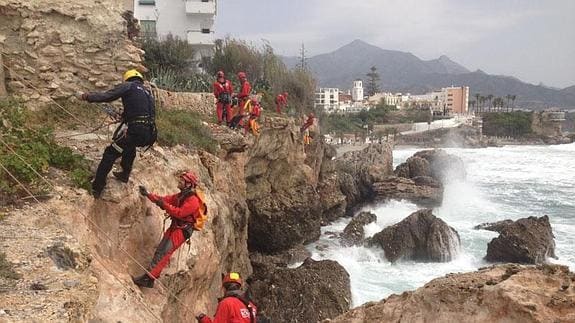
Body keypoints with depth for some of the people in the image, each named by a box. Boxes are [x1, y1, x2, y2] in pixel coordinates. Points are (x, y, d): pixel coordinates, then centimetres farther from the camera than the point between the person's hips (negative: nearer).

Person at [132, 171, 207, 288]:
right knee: (160, 250, 8)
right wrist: (148, 194, 10)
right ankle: (149, 280, 12)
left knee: (163, 253, -14)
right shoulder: (181, 195, 12)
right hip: (174, 227, 9)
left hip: (182, 230, -9)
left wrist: (164, 205, -24)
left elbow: (180, 213, -27)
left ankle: (148, 277, -14)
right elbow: (166, 199, 16)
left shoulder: (193, 200, -18)